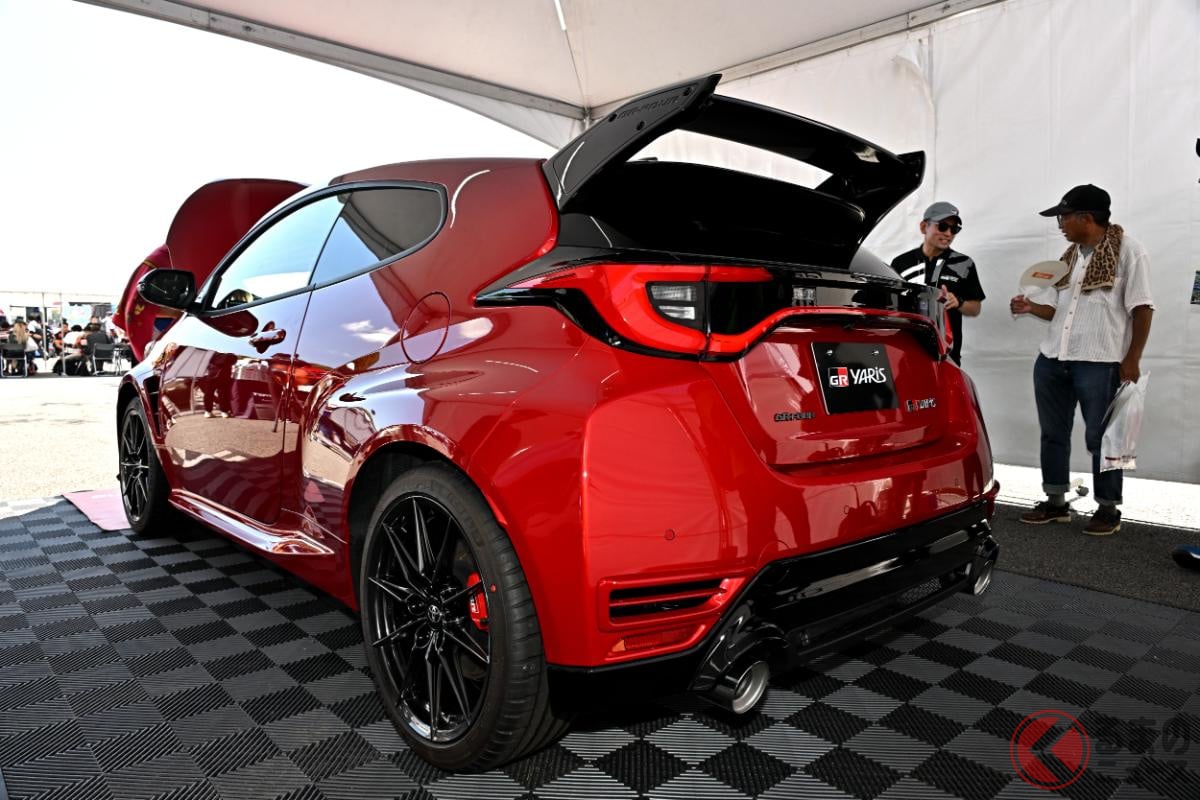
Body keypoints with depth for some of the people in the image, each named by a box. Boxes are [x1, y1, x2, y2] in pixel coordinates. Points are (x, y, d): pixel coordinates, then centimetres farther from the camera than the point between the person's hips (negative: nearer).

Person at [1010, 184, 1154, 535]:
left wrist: (1132, 359, -11)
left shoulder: (1127, 249, -4)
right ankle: (1056, 502, 23)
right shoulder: (1070, 256, 15)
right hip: (1051, 359, 7)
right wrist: (1031, 308, 4)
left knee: (1100, 438, 2)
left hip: (1099, 362, -7)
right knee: (1053, 434, 11)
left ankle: (1108, 508, 16)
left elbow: (1141, 308, -6)